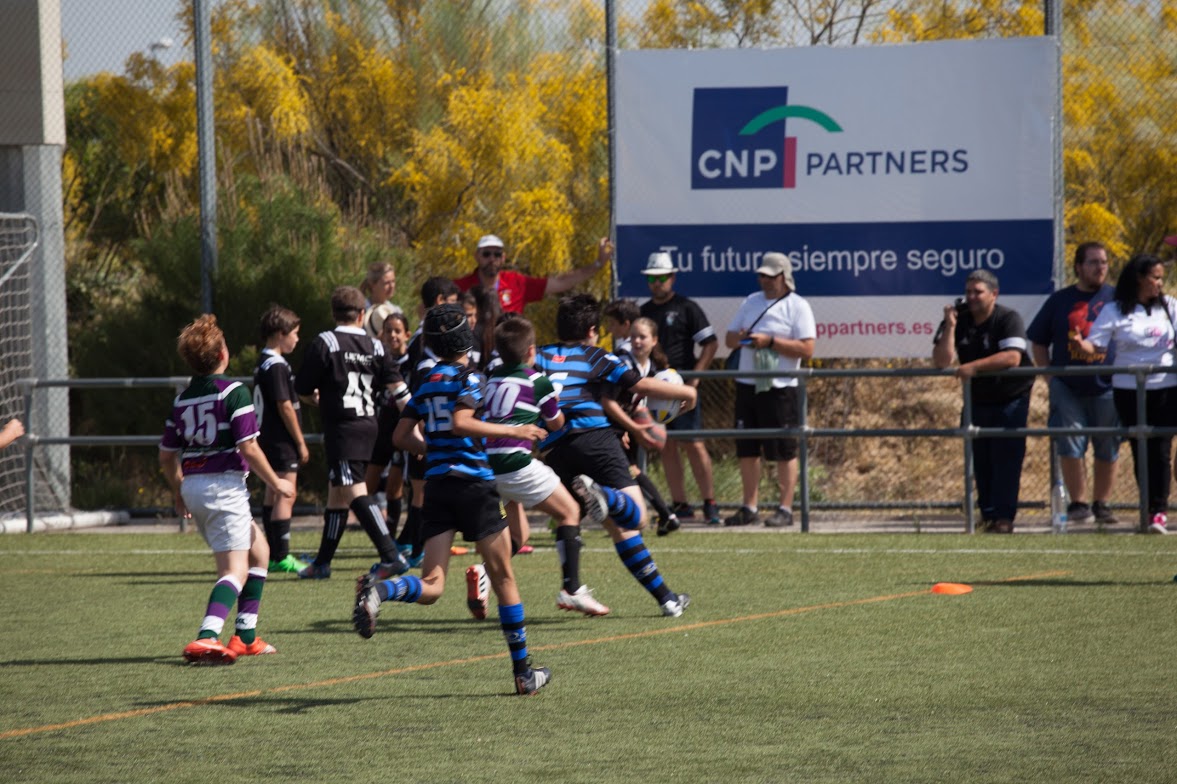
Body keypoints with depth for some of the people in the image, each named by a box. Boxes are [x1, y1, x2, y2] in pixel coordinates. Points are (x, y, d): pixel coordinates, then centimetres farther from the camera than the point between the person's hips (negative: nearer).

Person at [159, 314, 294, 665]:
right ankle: (207, 637, -31)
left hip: (193, 487, 7)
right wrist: (276, 483, -2)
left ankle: (245, 636, 19)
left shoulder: (182, 399, 11)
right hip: (224, 484, -7)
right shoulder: (234, 392, -10)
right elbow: (248, 447, -15)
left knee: (258, 551, 23)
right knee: (236, 571, -9)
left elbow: (167, 455, 14)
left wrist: (179, 493, 30)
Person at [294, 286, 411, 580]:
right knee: (336, 493, 16)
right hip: (368, 426, 7)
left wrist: (318, 400, 19)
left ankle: (391, 556, -26)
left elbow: (302, 389, -4)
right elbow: (398, 389, 1)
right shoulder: (375, 347, 7)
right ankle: (322, 563, 24)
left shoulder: (324, 343, -8)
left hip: (341, 427, -7)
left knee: (354, 492, -14)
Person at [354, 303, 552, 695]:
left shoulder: (427, 383, 14)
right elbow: (461, 423, -20)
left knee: (431, 585, -2)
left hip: (436, 483, 5)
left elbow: (402, 435, 15)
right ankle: (523, 671, 11)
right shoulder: (467, 378, -5)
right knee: (502, 576, 6)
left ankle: (379, 590, -34)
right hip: (473, 482, -5)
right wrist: (512, 431, -14)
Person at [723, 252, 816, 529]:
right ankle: (750, 507, 14)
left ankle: (785, 509, -1)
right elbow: (729, 338, 19)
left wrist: (769, 342, -18)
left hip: (780, 389, -6)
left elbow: (806, 349, -13)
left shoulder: (797, 306, -4)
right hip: (747, 386, 6)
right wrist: (740, 338, -5)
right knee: (747, 449, 8)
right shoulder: (751, 302, 15)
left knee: (784, 451, -4)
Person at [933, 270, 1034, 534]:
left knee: (1006, 458, -11)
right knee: (980, 460, 6)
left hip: (1010, 399, -6)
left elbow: (1012, 357, -31)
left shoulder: (1008, 319, -15)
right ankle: (987, 513, 13)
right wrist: (950, 326, -17)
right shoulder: (961, 321, 1)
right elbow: (940, 361, -8)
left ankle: (1004, 516, -11)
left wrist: (974, 366, -34)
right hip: (977, 400, 6)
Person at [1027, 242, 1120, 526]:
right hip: (1068, 389, 0)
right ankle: (1077, 503, 1)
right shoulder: (1060, 301, 8)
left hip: (1107, 388, 0)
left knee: (1107, 450, 5)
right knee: (1070, 447, -6)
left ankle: (1101, 503, 16)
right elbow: (1038, 342, 13)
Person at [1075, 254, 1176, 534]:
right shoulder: (1114, 312, 0)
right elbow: (1095, 345, -5)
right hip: (1129, 391, -1)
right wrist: (1080, 345, -26)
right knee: (1140, 451, 5)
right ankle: (1149, 508, 15)